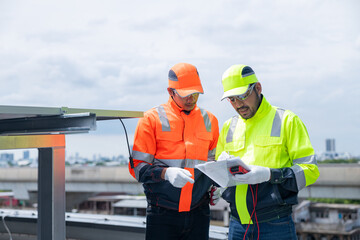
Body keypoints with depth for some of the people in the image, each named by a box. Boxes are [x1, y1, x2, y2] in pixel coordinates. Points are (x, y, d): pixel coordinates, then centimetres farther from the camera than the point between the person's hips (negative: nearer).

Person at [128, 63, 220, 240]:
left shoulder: (209, 120, 11)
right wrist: (166, 173, -22)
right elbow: (137, 167, -4)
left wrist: (216, 185, -1)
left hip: (198, 213, 3)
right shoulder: (152, 119, 0)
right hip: (162, 214, -3)